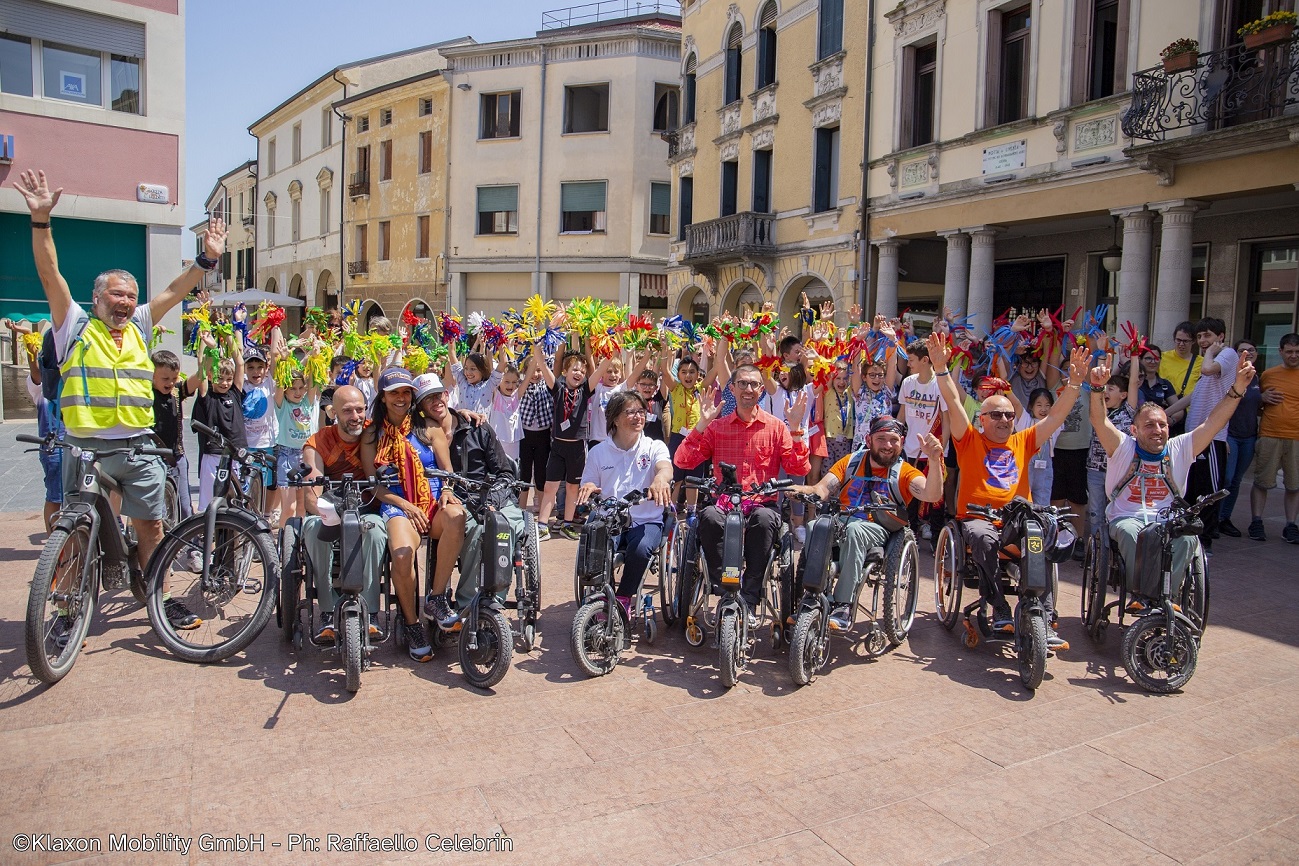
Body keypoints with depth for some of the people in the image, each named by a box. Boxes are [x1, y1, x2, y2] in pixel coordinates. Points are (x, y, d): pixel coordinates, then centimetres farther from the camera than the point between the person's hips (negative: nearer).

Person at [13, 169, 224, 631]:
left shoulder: (139, 328, 12)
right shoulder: (75, 326, 3)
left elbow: (175, 290, 9)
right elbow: (50, 273, -7)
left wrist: (208, 257, -3)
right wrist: (41, 219, -18)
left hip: (138, 446, 3)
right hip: (87, 446, -3)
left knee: (151, 525, 9)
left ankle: (163, 599, 20)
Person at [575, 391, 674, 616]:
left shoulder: (654, 447, 4)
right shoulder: (598, 452, 10)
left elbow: (666, 467, -18)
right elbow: (588, 485, 11)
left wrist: (660, 479, -45)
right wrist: (587, 488, -17)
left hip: (646, 521, -1)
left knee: (640, 549, -33)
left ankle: (624, 598, -6)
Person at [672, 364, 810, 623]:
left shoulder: (776, 427, 10)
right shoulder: (716, 427, 11)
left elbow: (799, 469, 0)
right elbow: (682, 461, -1)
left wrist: (795, 429, -9)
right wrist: (702, 424, -9)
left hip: (762, 503, 0)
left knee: (764, 519, -36)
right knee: (710, 516, -34)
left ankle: (749, 601, -25)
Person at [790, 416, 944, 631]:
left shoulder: (904, 472, 7)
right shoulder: (851, 461, 14)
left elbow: (932, 495, -13)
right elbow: (823, 489, 2)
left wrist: (934, 459, -29)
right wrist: (803, 490, -21)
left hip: (878, 530, -2)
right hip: (841, 522, 2)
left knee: (854, 530, -37)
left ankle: (843, 607, -35)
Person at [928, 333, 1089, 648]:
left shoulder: (1022, 442, 17)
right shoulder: (970, 441, 8)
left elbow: (1056, 415, 13)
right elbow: (954, 404, -4)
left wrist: (1075, 382, 1)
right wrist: (941, 368, -16)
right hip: (977, 517, -3)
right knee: (984, 538, -36)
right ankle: (1000, 610, -26)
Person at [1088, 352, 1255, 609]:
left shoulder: (1179, 449, 10)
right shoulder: (1123, 447, 2)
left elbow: (1214, 422, 2)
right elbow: (1099, 420, -14)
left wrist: (1237, 388, -11)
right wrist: (1097, 387, -32)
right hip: (1127, 518, -2)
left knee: (1186, 538, -32)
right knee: (1130, 532, -37)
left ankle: (1161, 596, -27)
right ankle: (1140, 594, -28)